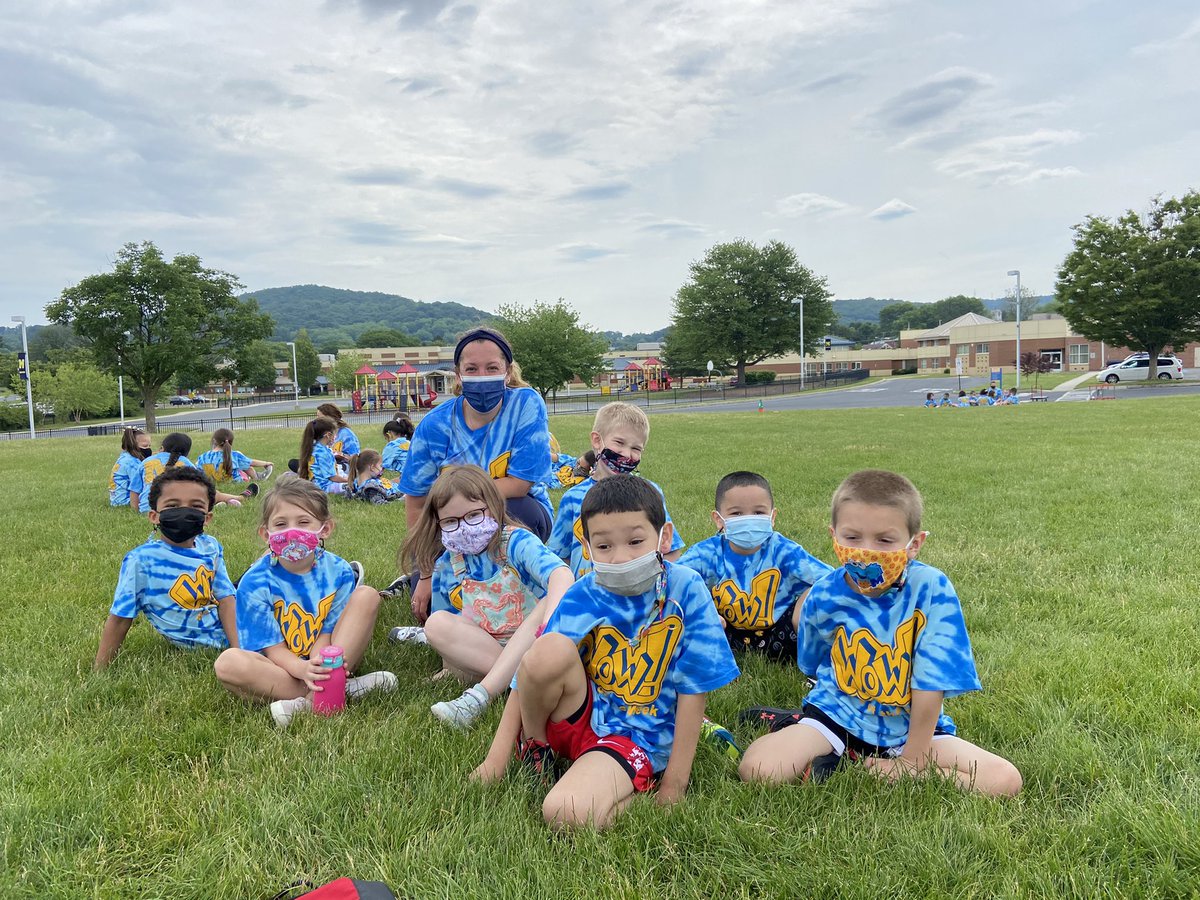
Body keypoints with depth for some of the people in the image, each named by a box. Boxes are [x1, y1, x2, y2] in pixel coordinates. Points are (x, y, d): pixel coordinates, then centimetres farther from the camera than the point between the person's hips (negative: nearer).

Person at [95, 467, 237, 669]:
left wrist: (238, 649, -18)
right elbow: (120, 619, -16)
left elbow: (224, 598, -7)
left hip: (227, 630, 5)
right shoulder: (141, 560, -21)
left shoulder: (210, 547, -7)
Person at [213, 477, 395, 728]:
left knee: (367, 595, -15)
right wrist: (303, 670, -37)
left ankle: (311, 700, -27)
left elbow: (325, 635, -8)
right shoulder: (256, 583, -12)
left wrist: (321, 665, -33)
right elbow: (274, 649, -14)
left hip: (326, 662, 2)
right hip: (280, 668, -1)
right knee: (228, 663, -30)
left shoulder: (338, 572, -7)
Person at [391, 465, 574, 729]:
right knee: (437, 624, -20)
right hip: (478, 653, 3)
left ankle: (480, 695, -35)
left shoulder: (516, 542, -11)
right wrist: (457, 658, -1)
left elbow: (561, 574, -32)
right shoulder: (445, 565, 2)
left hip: (532, 646, -3)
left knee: (554, 600, -31)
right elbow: (445, 623, 15)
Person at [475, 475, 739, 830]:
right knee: (550, 650, -30)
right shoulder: (581, 598, -8)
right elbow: (531, 673, -7)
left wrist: (675, 784, -7)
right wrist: (495, 759, -10)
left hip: (635, 736, -4)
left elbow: (692, 689, -9)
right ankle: (535, 744, -1)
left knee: (567, 815, -33)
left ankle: (643, 785, -1)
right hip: (576, 717, 4)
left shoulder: (686, 591, -14)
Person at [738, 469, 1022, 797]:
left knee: (1005, 780, -17)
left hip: (912, 724, 2)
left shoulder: (931, 589, -21)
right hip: (839, 715, -2)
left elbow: (930, 686, -17)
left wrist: (910, 762, -13)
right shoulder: (823, 597, -13)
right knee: (758, 770, -25)